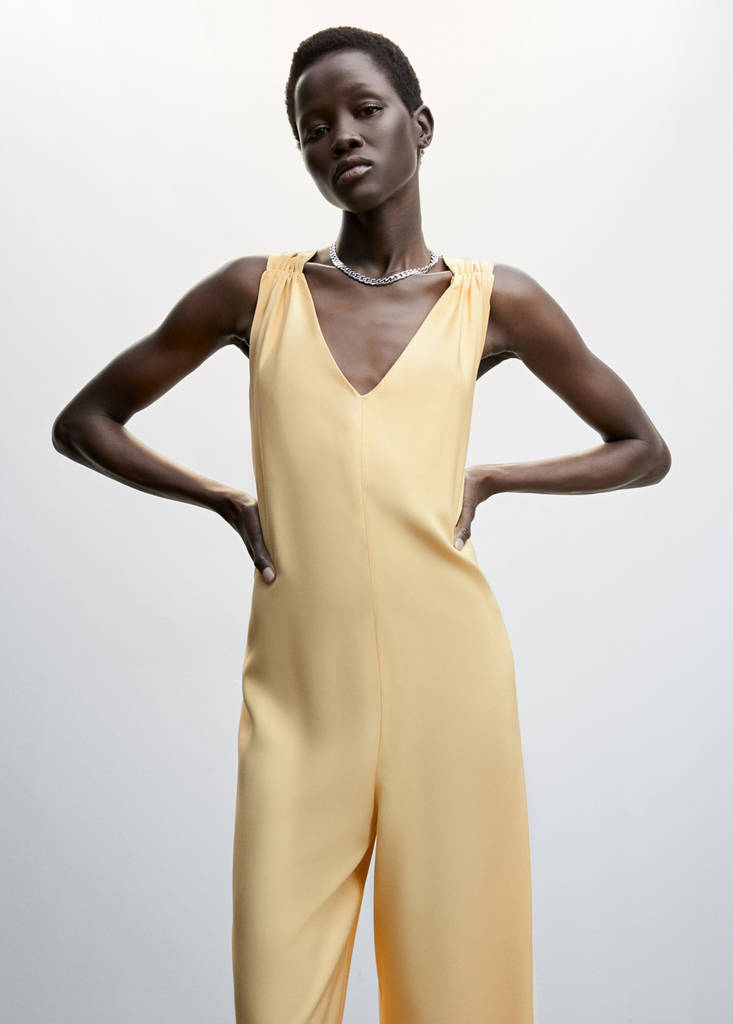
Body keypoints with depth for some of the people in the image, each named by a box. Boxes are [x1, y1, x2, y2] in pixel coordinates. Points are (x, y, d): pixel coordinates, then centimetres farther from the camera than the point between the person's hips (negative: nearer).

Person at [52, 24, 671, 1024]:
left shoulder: (497, 301, 5)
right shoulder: (254, 291, 6)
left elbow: (644, 448, 16)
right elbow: (82, 423, 13)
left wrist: (488, 478, 4)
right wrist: (230, 503, 2)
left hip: (447, 671, 0)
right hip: (299, 690, 0)